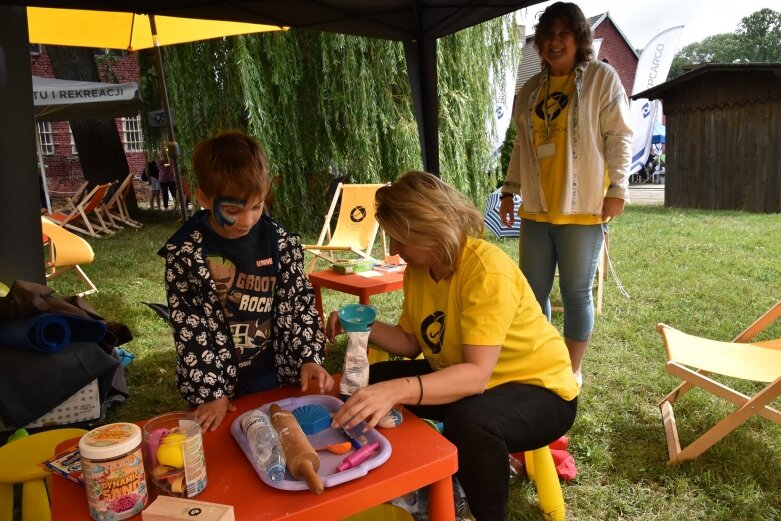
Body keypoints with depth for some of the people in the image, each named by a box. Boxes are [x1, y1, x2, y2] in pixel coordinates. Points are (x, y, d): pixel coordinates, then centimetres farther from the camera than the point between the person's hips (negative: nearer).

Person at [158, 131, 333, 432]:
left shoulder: (280, 243, -8)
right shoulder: (185, 252, -14)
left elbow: (298, 304, -1)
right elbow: (189, 327, -12)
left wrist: (309, 359, -11)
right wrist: (211, 391, -13)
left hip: (277, 375, 2)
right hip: (219, 382, -2)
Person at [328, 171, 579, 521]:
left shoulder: (488, 272, -29)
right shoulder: (418, 269, -5)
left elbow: (477, 374, -36)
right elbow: (411, 343, 3)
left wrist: (397, 391, -48)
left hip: (538, 389, -8)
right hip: (465, 378, 8)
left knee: (469, 421, -38)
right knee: (373, 381, 3)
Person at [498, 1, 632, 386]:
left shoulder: (602, 78, 2)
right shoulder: (530, 90, 16)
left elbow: (619, 137, -2)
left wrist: (617, 188, -10)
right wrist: (509, 190, 16)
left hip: (581, 208, -5)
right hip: (536, 208, 5)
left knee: (575, 293, 2)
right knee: (533, 290, 8)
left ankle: (572, 371, 18)